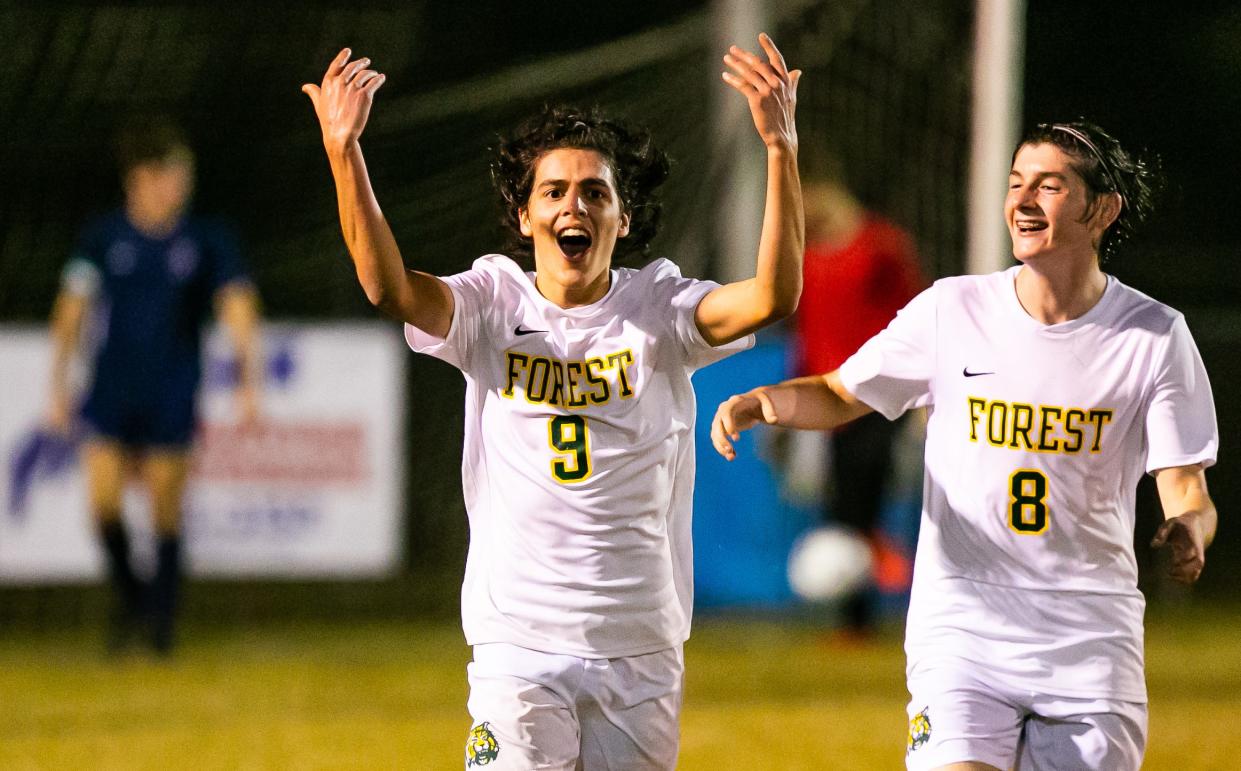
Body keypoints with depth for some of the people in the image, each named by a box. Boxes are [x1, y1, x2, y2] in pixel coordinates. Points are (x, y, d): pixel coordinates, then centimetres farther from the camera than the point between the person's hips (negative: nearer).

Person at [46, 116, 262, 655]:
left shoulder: (207, 242, 0)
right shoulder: (103, 237, 2)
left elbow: (238, 307, -6)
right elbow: (70, 312, 8)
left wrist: (248, 380, -19)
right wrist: (59, 386, 6)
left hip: (172, 402, 0)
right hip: (111, 397, 1)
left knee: (166, 506, -1)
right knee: (103, 499, -11)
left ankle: (162, 618, 14)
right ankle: (127, 596, 13)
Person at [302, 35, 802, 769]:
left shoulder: (658, 309, 1)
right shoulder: (494, 304, 1)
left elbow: (774, 297, -16)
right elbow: (389, 287, -17)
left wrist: (781, 146, -27)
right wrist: (344, 152, -30)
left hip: (642, 649, 1)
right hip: (520, 645, -1)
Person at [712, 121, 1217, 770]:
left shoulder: (1156, 337, -1)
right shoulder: (952, 310, 1)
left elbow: (1186, 492, -2)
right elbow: (842, 397, 11)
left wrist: (1188, 530, -26)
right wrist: (757, 401, -9)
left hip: (1091, 641, 0)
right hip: (962, 628, 0)